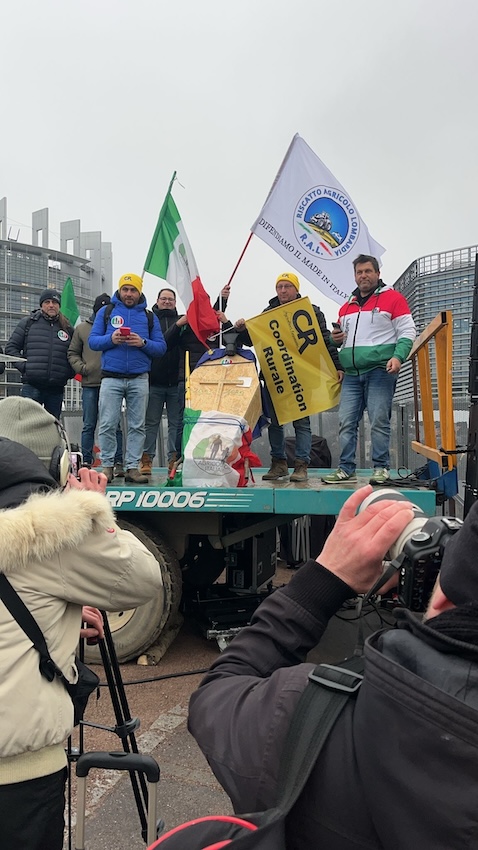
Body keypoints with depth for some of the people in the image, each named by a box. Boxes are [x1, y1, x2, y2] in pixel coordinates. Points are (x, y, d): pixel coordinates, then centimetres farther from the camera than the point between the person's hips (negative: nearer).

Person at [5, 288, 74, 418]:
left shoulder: (67, 328, 12)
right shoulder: (28, 322, 8)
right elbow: (11, 347, 9)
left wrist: (69, 372, 2)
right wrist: (23, 366, -4)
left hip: (56, 388, 2)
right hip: (32, 386, -2)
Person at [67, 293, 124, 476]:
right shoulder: (82, 328, 13)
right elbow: (72, 353, 15)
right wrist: (81, 367, -2)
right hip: (90, 384, 2)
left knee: (114, 425, 2)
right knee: (89, 425, 6)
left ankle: (118, 462, 6)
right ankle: (86, 462, 13)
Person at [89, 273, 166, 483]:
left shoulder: (149, 317, 13)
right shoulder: (106, 311, 11)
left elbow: (161, 348, 7)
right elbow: (92, 341, 6)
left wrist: (143, 343, -11)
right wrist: (110, 339, -12)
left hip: (139, 379, 1)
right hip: (111, 377, -1)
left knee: (137, 426, 2)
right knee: (107, 425, -3)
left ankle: (132, 467, 8)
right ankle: (107, 466, 7)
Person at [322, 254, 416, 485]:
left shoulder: (392, 298, 4)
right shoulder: (346, 307, 20)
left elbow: (407, 331, -2)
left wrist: (398, 356, -17)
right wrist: (336, 339, 7)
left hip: (380, 371, -5)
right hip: (351, 373, 5)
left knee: (379, 421, -7)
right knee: (346, 422, 1)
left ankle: (381, 469, 2)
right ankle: (346, 469, 7)